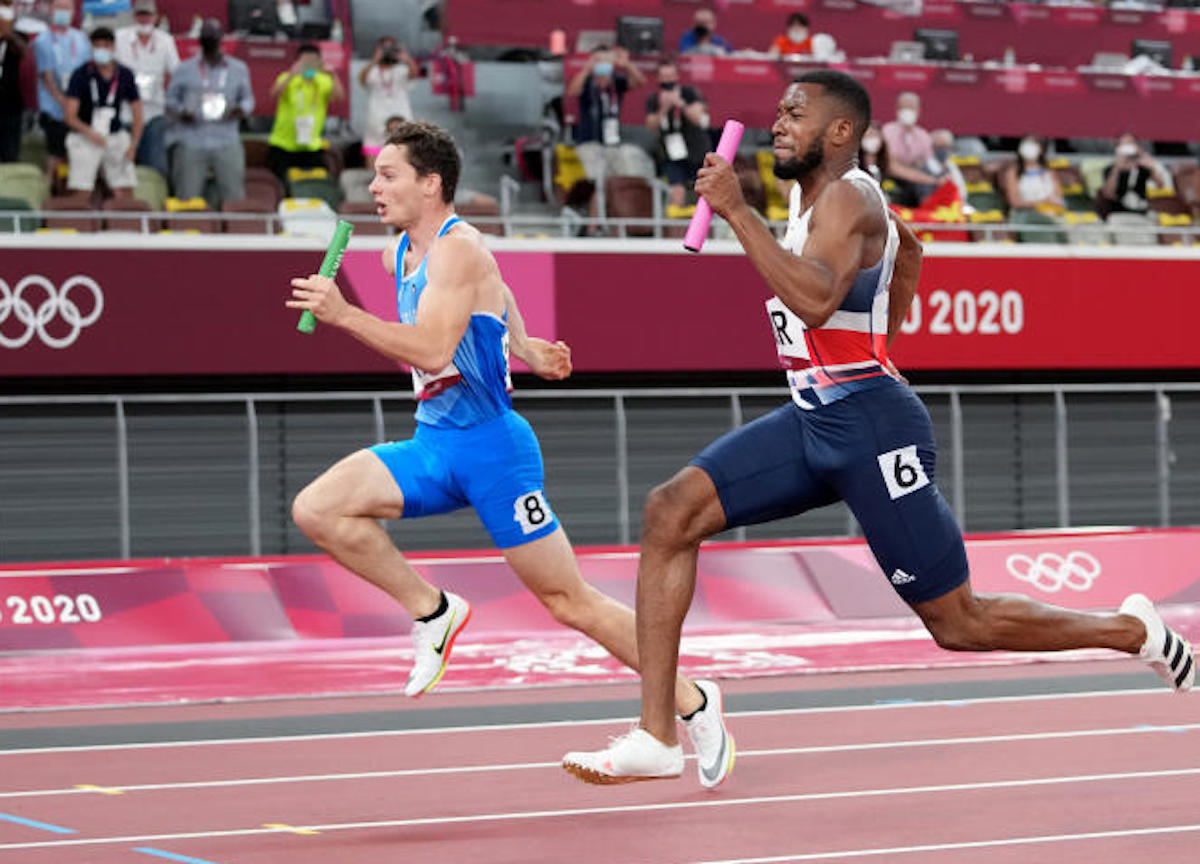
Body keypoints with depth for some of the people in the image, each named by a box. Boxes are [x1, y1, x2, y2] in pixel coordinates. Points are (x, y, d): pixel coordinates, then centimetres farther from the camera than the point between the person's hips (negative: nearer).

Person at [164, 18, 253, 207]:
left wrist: (242, 109, -6)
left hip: (227, 144, 1)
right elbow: (170, 100, 12)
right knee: (188, 199, -4)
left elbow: (248, 98, 18)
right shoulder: (184, 70, 8)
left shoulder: (239, 69, 12)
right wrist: (181, 113, -11)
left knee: (234, 198, -4)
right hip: (191, 145, -1)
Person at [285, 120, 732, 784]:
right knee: (317, 509, -12)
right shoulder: (400, 254, 12)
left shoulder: (457, 250, -16)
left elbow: (432, 350, -30)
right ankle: (432, 611, 2)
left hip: (489, 446, -8)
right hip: (432, 444, 8)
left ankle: (691, 701, 13)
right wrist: (523, 347, 33)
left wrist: (343, 314, -33)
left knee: (569, 603, -2)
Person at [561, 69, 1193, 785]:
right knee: (671, 513, -8)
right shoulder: (815, 192, 15)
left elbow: (816, 299, -34)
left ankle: (1135, 633, 19)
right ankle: (656, 738, -9)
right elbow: (909, 248, 34)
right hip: (812, 420, 9)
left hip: (869, 426, -9)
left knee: (959, 623, -2)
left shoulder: (847, 197, -14)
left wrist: (736, 211, -32)